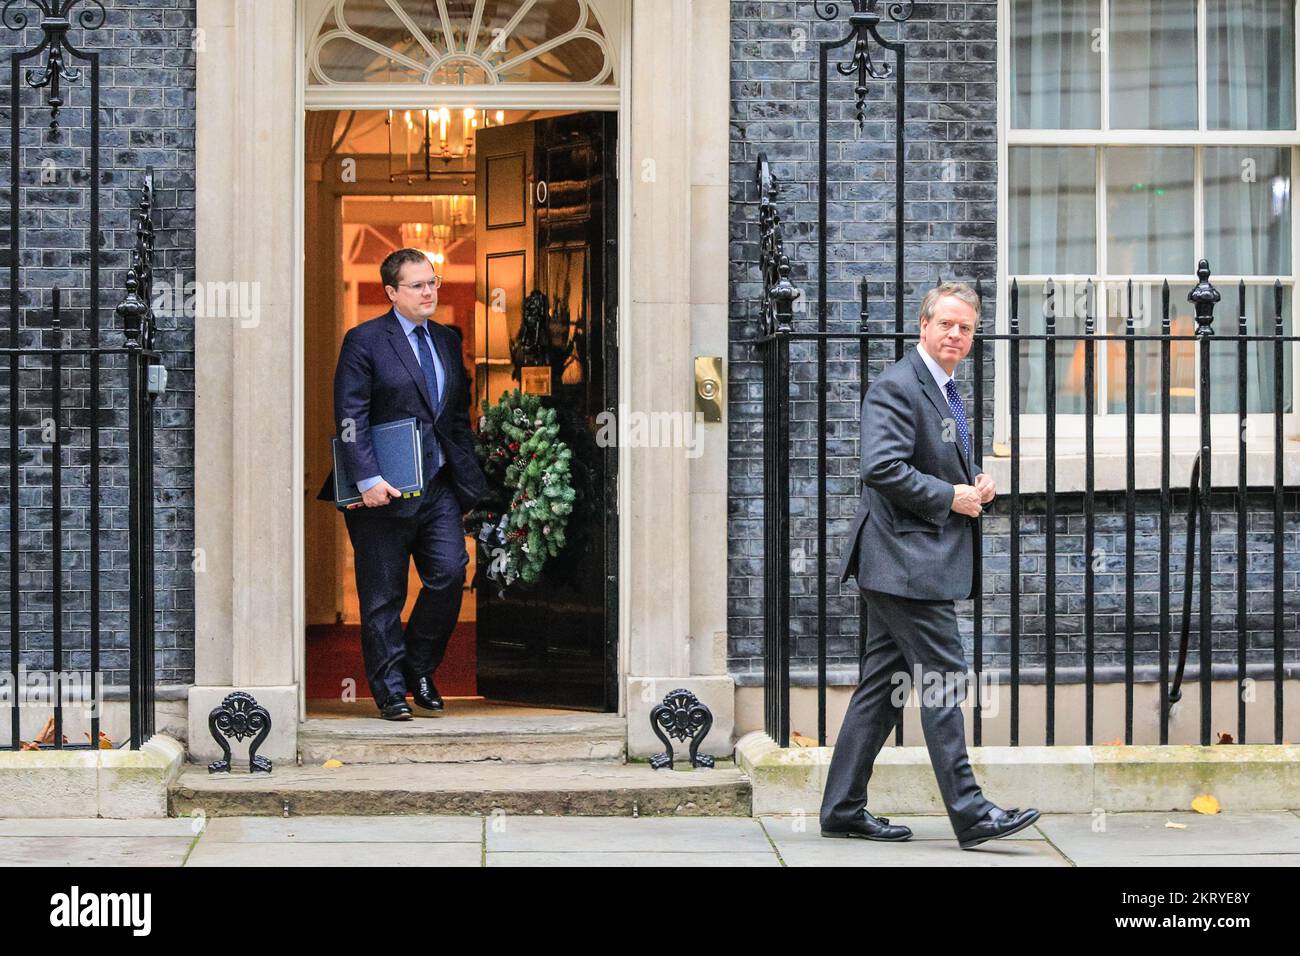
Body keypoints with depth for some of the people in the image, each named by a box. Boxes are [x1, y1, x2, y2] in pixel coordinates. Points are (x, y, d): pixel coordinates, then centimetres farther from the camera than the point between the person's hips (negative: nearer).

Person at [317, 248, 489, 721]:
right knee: (383, 596, 2)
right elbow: (350, 418, -11)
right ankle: (390, 690, 12)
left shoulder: (447, 341, 14)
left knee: (450, 574, -7)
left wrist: (468, 477, 12)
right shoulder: (364, 341, -5)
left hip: (440, 486, 5)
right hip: (384, 489, -5)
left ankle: (419, 668, 13)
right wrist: (368, 480, -19)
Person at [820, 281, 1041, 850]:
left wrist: (977, 485, 10)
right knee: (943, 682, -9)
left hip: (912, 564, 10)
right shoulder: (896, 387, -12)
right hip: (907, 560, -10)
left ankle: (843, 810, 14)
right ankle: (969, 814, -7)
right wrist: (950, 498, -17)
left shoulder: (945, 392, 20)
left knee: (882, 686, 10)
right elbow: (882, 468, -24)